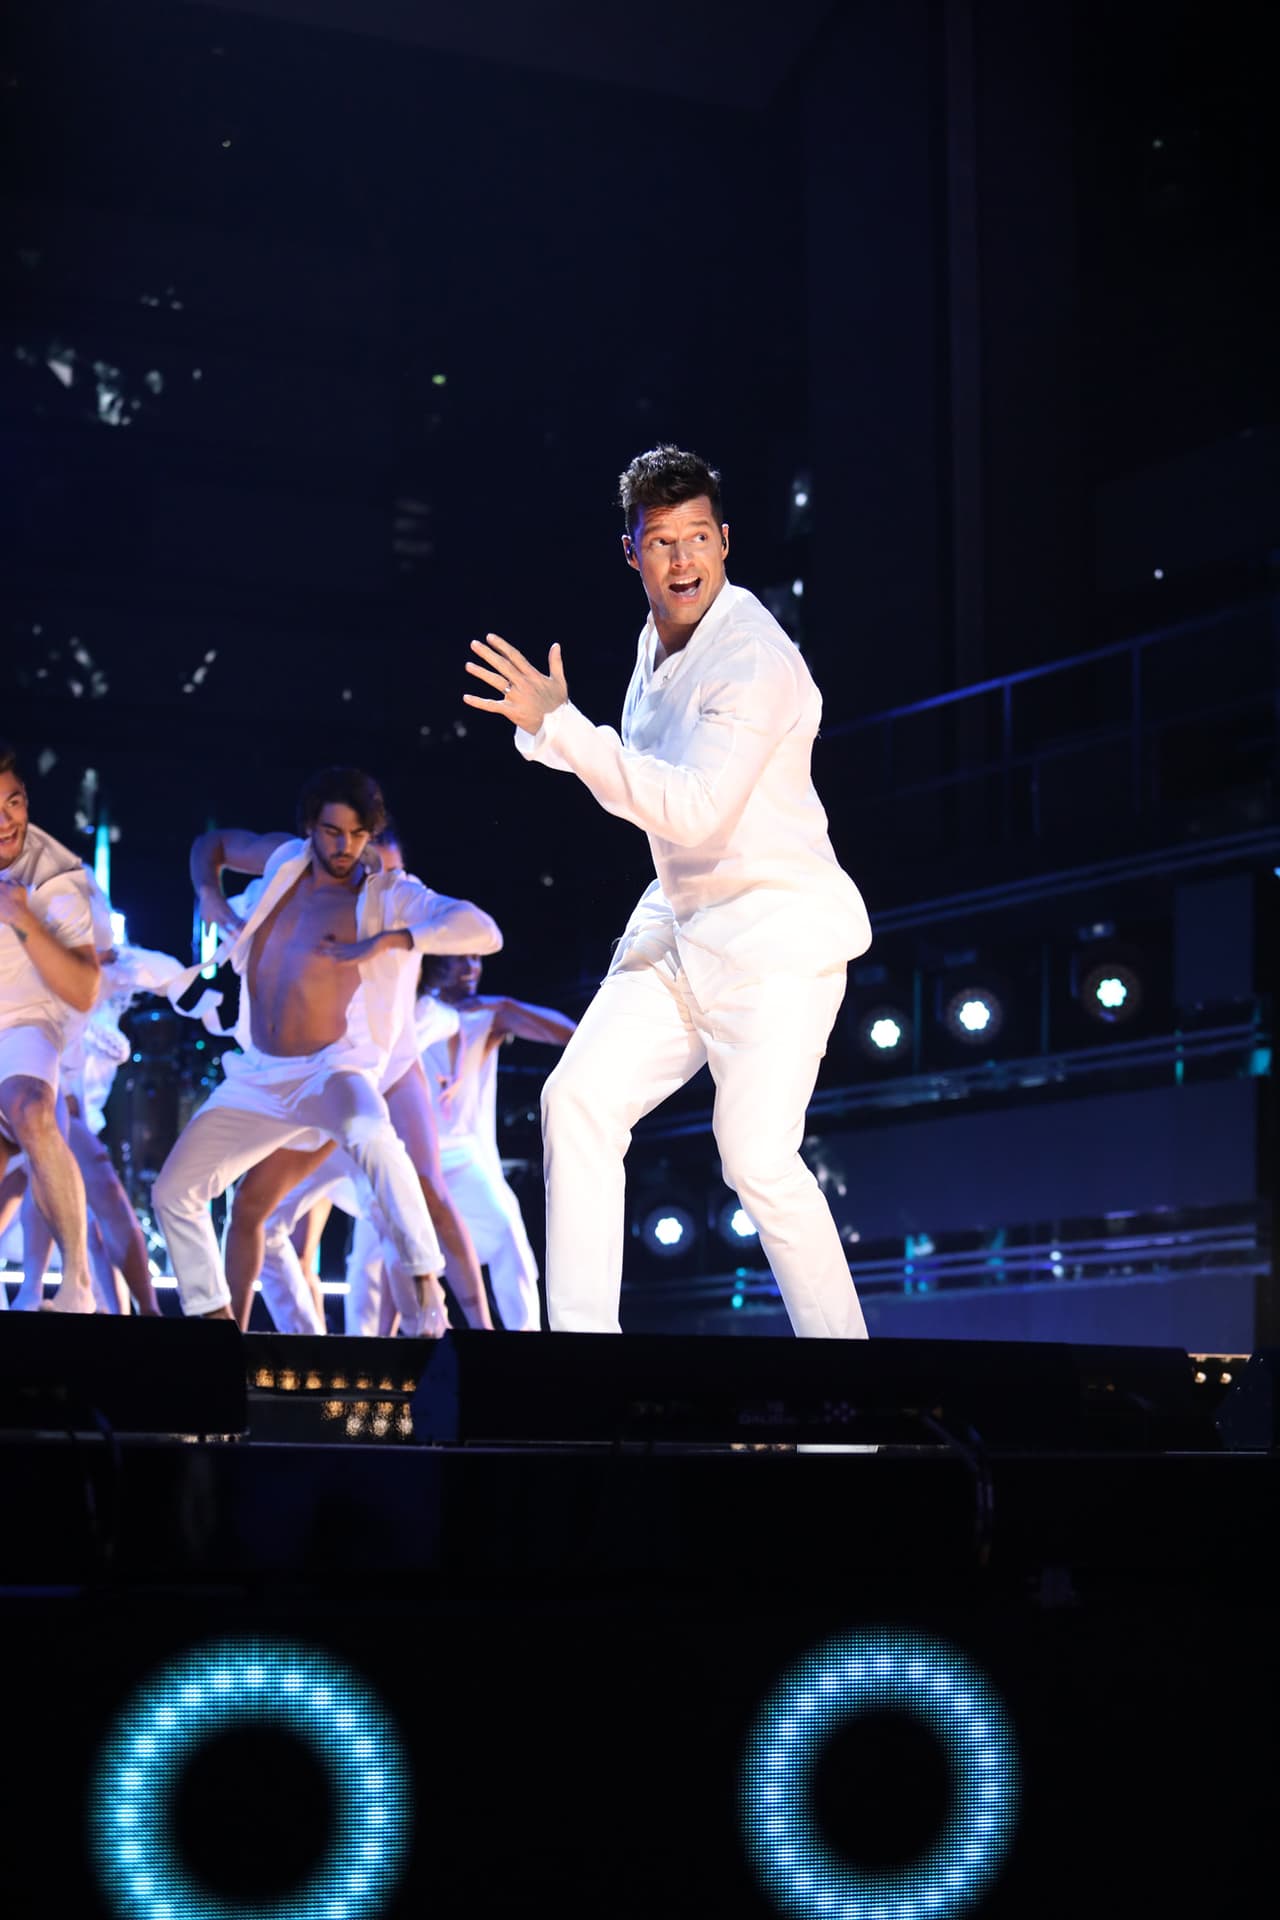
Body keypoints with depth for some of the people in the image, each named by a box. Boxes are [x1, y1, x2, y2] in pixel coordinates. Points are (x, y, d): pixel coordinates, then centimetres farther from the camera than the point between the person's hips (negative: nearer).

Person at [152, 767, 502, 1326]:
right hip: (258, 1076, 6)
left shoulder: (387, 894, -8)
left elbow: (483, 931, -21)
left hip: (333, 1069, -6)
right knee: (173, 1192, 1)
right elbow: (212, 843, 27)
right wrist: (208, 894, 5)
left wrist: (385, 942, -28)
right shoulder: (285, 859, 7)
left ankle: (426, 1285, -34)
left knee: (370, 1133, -40)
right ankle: (215, 1314, 17)